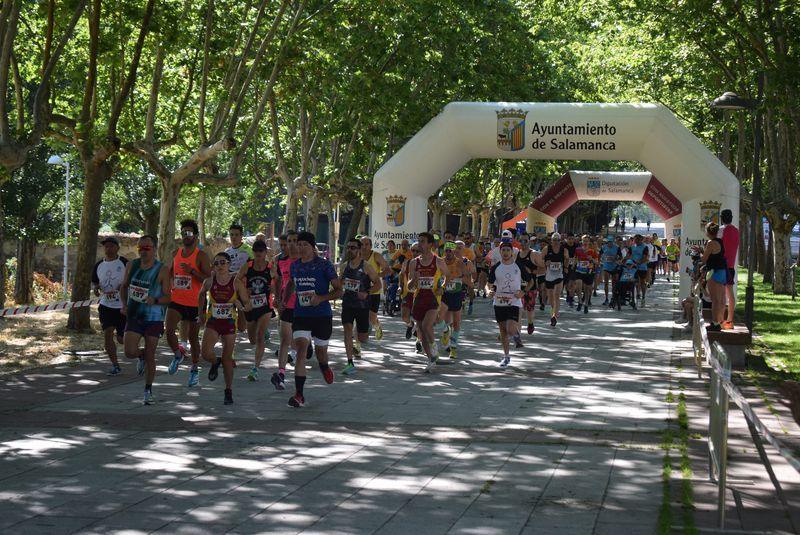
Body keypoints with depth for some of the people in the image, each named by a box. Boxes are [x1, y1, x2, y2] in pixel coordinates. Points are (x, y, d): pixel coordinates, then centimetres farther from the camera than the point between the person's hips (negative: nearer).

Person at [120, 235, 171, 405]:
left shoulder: (162, 270, -10)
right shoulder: (131, 266, 2)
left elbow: (167, 297, -9)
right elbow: (124, 286, 17)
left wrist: (155, 300, -29)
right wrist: (124, 305, 1)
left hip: (154, 318, -3)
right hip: (134, 316, 3)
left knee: (150, 357, 2)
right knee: (129, 352, -11)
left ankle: (148, 391, 18)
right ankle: (141, 356, 27)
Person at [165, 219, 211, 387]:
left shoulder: (201, 256, -8)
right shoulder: (176, 253, 8)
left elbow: (209, 279, -14)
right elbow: (170, 273, 23)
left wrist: (192, 271, -26)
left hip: (194, 303, -3)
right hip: (176, 301, 3)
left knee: (193, 337, 7)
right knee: (169, 330, -17)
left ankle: (195, 369, 24)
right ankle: (178, 354, 12)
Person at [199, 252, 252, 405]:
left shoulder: (237, 283, -11)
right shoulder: (209, 281, -6)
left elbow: (248, 306, -7)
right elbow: (202, 294, 16)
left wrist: (241, 306, -29)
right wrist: (202, 314, 17)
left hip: (230, 323, -1)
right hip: (212, 322, 1)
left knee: (227, 358, 5)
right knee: (206, 353, -18)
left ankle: (229, 391, 18)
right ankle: (215, 363, 20)